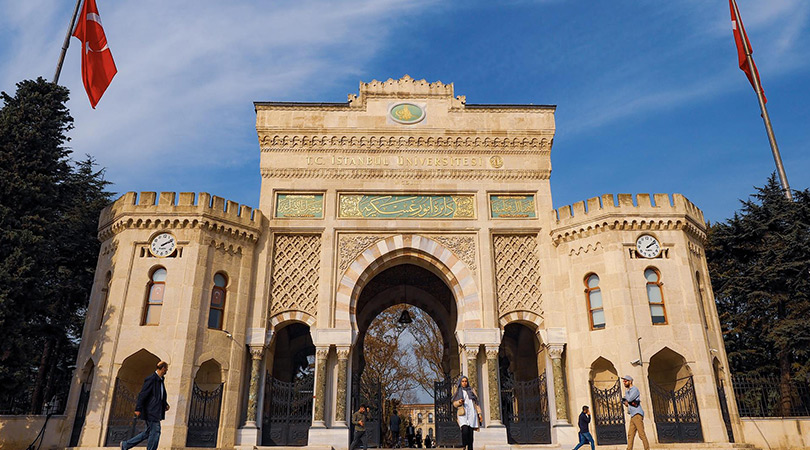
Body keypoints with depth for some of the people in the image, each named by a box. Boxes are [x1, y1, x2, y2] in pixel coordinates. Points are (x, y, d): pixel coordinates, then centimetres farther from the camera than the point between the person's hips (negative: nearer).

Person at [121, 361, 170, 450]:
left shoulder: (160, 380, 15)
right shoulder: (151, 379, -14)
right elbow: (143, 394, -17)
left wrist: (165, 404, 12)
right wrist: (138, 409, -19)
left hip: (156, 412, 10)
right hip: (151, 411, -10)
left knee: (149, 432, 15)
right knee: (155, 432, -6)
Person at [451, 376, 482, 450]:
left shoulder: (472, 390, 18)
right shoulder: (458, 391, 15)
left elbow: (476, 402, 15)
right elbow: (454, 403, 13)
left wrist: (479, 413, 6)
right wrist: (459, 402, -9)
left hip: (472, 412, 2)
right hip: (463, 413, -2)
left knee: (470, 431, -7)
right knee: (465, 430, -21)